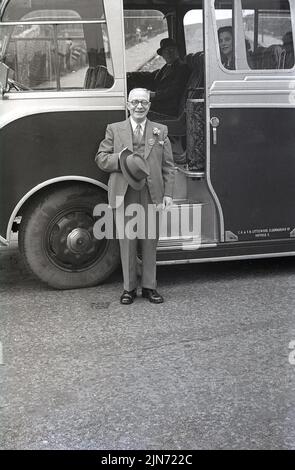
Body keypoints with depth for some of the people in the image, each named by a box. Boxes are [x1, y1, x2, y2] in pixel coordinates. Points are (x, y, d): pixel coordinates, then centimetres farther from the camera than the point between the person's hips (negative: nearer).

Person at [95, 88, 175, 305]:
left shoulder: (161, 131, 14)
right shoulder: (114, 130, 12)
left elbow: (168, 166, 10)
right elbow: (101, 158, 7)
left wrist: (168, 193, 0)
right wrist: (122, 160, -11)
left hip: (152, 193, 1)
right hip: (124, 194, -1)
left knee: (150, 240, 5)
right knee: (127, 240, 3)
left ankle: (149, 286, 17)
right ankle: (129, 288, 14)